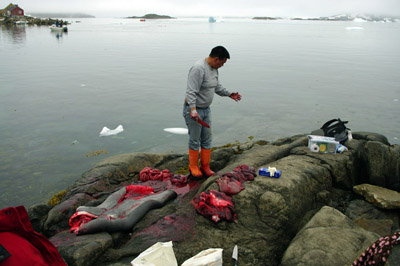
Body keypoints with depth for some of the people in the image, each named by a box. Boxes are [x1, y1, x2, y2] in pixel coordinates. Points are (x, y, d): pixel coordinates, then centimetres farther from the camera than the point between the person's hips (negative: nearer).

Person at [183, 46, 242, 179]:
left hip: (206, 109, 9)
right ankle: (193, 167, 19)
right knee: (195, 140, 2)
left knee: (207, 140, 11)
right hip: (193, 110, -9)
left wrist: (229, 94, 22)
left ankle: (205, 167, 22)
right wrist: (193, 110, -37)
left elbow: (217, 86, 23)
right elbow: (191, 91, -30)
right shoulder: (198, 68, -23)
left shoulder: (214, 68, 7)